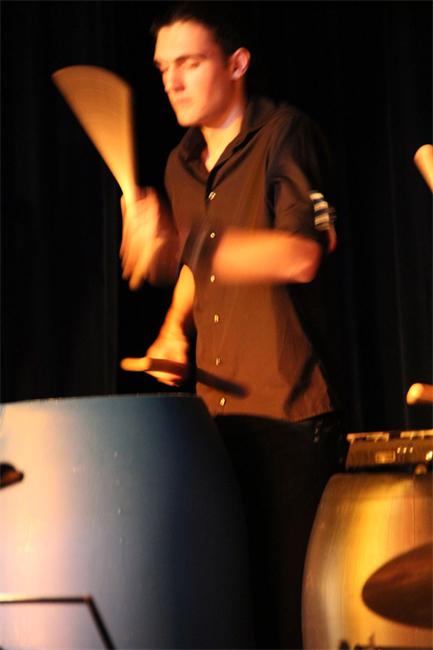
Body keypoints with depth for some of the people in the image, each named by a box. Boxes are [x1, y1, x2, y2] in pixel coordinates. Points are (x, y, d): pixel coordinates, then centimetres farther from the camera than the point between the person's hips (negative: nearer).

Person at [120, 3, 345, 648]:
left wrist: (182, 243, -26)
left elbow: (301, 255, -20)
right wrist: (176, 329, 10)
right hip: (217, 411, 7)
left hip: (290, 411, -6)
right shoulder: (182, 165, 16)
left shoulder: (285, 134, -6)